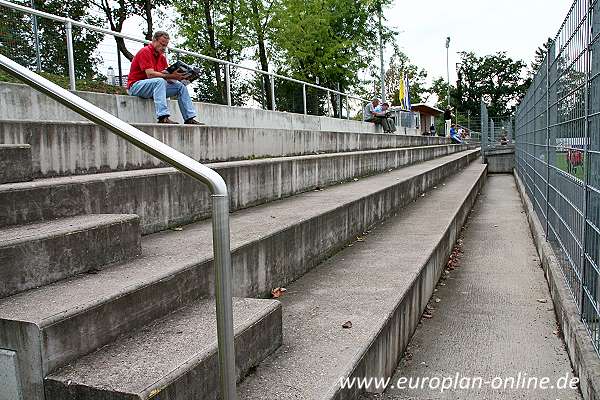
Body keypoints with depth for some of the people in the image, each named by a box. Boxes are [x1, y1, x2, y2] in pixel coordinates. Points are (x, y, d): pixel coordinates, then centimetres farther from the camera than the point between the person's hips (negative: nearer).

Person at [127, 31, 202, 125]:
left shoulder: (162, 57, 13)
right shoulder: (145, 52, -12)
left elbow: (166, 76, 4)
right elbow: (150, 74, -25)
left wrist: (177, 76, -17)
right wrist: (171, 76, -31)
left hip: (155, 85, 8)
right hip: (136, 86, -8)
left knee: (180, 86, -2)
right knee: (159, 81, -36)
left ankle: (190, 119, -7)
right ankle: (163, 118, -46)